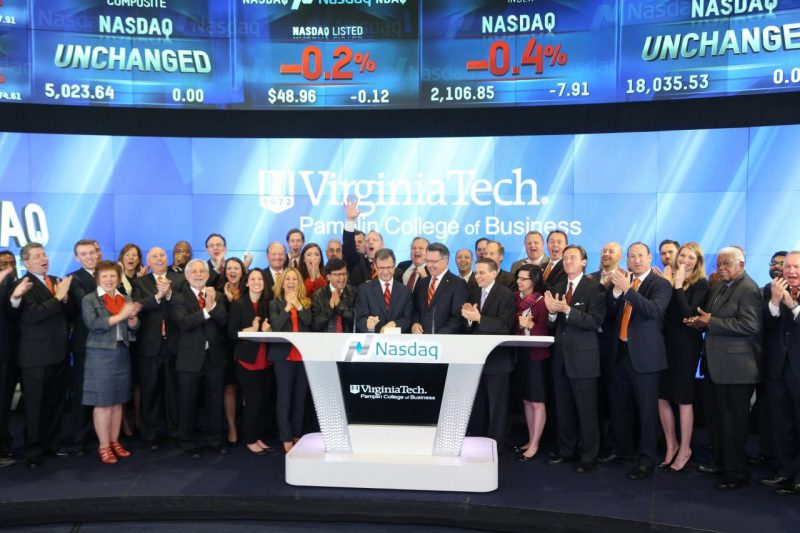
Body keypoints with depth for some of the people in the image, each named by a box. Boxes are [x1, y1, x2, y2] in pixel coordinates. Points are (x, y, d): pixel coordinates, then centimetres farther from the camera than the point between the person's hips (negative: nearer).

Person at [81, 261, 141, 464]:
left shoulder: (126, 299, 10)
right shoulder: (89, 299, -3)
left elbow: (133, 327, 7)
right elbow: (93, 324, -17)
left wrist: (132, 316, -14)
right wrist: (120, 315, -21)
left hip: (122, 353, 5)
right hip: (100, 354, -5)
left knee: (117, 401, 10)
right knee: (102, 403, -1)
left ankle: (114, 441, 21)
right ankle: (103, 446, 8)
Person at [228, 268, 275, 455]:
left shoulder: (269, 303, 9)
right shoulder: (238, 304, -2)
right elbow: (232, 333, -7)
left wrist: (268, 329, -8)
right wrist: (251, 329, -19)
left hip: (266, 360, 4)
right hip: (247, 360, -4)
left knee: (265, 401, 8)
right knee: (253, 401, -3)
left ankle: (261, 438, 21)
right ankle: (250, 440, 12)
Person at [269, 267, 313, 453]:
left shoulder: (306, 302, 10)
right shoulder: (275, 303, 4)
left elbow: (309, 322, -6)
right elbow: (275, 326, -10)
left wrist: (298, 305, -14)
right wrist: (287, 307, -11)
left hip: (304, 355, 3)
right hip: (283, 355, -2)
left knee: (300, 398, 10)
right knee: (284, 399, -1)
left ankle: (297, 436, 21)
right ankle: (286, 440, 6)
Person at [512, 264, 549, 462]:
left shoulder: (542, 302, -10)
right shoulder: (515, 298, 6)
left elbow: (545, 332, -12)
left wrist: (530, 325, -27)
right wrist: (519, 325, -12)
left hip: (536, 355, -6)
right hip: (520, 354, 6)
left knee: (537, 401, 0)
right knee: (526, 400, 12)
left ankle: (534, 445, 7)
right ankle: (530, 441, 22)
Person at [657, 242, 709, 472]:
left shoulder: (701, 284, -6)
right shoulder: (668, 280, 8)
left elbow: (688, 314, -18)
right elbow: (662, 312, 4)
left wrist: (678, 286, -18)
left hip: (686, 345, -5)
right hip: (666, 343, 5)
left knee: (683, 399, 4)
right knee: (661, 397, 8)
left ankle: (685, 449, 18)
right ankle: (671, 445, 24)